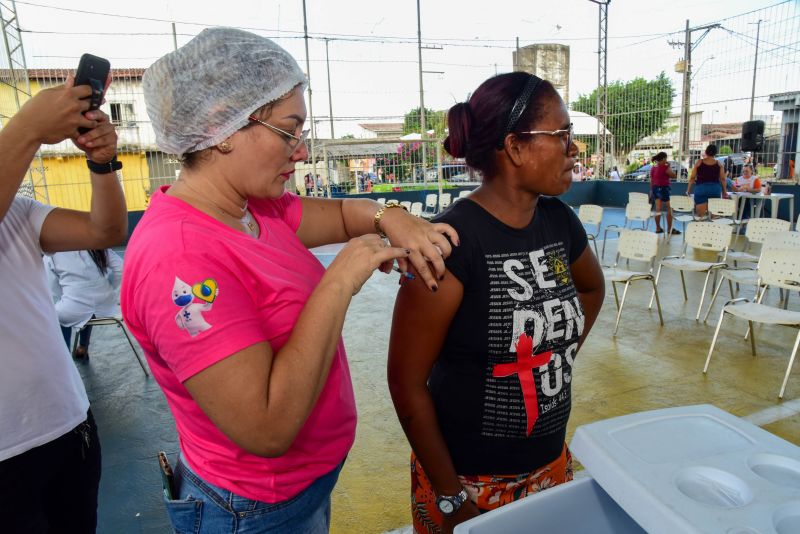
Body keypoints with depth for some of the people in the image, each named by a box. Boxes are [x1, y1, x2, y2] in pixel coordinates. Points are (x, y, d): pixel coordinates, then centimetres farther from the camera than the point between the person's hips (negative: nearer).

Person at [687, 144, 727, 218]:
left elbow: (692, 177, 0)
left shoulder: (699, 162, 1)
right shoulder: (718, 164, 4)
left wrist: (688, 190, 7)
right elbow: (722, 179, 3)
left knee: (701, 215, -2)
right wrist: (724, 192, 11)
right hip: (715, 189, 2)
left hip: (701, 189, -2)